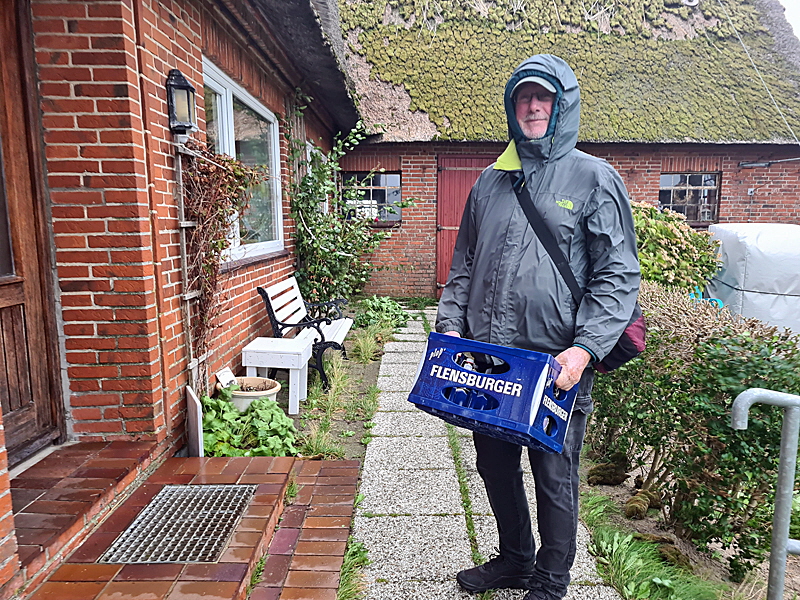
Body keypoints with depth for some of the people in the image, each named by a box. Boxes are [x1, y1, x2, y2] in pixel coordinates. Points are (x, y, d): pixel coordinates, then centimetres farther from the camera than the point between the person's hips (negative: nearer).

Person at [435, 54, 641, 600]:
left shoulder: (594, 177, -2)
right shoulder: (490, 182, 13)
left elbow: (620, 273, -7)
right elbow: (464, 264, 17)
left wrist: (585, 349, -19)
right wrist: (450, 325, 4)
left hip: (558, 362, -5)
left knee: (555, 478, 10)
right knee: (495, 465, 18)